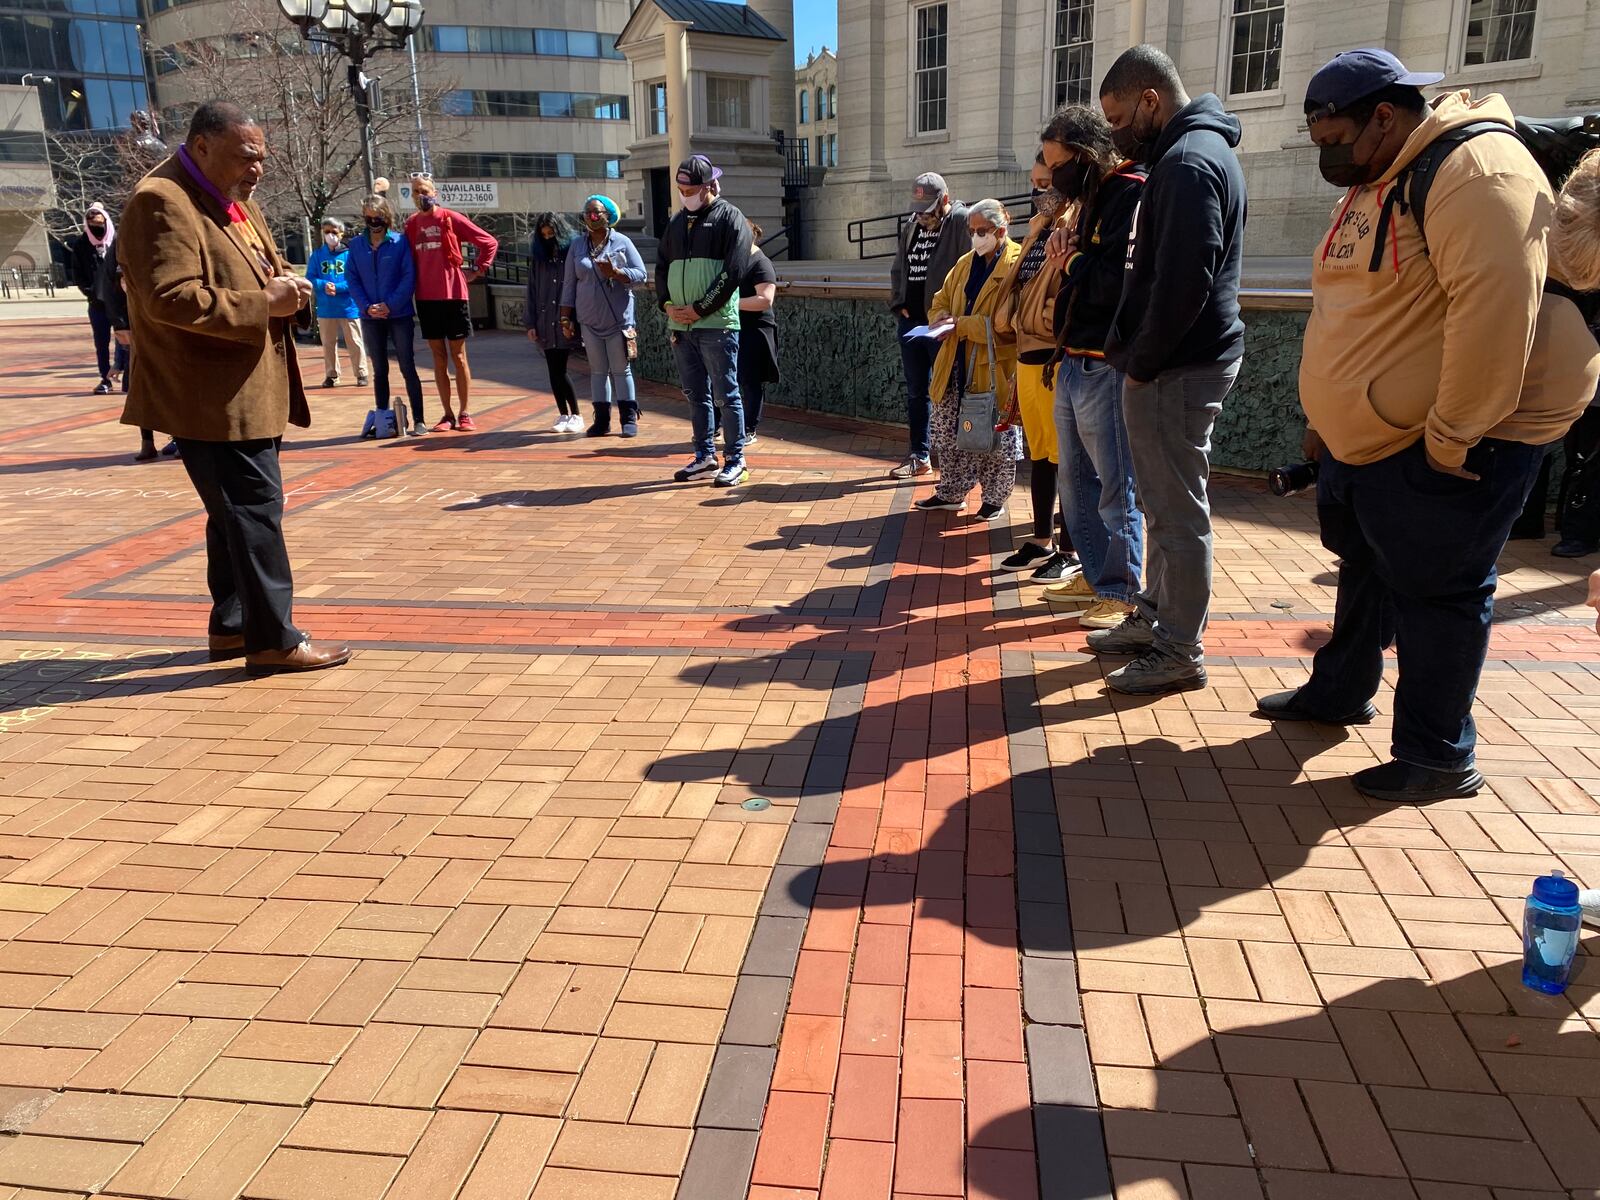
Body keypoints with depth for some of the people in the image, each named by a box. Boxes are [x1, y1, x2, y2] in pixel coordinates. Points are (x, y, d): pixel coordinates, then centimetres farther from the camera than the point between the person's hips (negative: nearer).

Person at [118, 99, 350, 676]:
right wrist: (263, 302, -20)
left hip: (253, 389, 10)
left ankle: (231, 625, 26)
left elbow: (264, 268, 25)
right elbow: (171, 299, -24)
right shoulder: (161, 202, -15)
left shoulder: (233, 199, 16)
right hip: (214, 396, -10)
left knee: (238, 510, 15)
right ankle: (274, 640, -2)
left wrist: (285, 286, 1)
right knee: (255, 510, -9)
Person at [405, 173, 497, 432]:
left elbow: (489, 242, -2)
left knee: (458, 356, 3)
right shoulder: (411, 223, 7)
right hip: (426, 298, 4)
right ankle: (447, 414, 12)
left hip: (453, 295, -4)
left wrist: (477, 271, -2)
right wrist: (411, 285, 5)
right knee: (438, 358, 7)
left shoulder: (451, 219, -4)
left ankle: (464, 414, 9)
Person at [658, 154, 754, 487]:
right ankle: (705, 457, 20)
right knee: (695, 394, 11)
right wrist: (667, 304, 1)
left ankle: (735, 461, 4)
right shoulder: (677, 221, 17)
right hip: (680, 324, 7)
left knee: (725, 394, -3)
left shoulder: (730, 218, -2)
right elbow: (661, 266, 19)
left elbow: (733, 271, -11)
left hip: (717, 324, -6)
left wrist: (701, 308, -14)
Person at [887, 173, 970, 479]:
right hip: (910, 322, 7)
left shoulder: (961, 222, -8)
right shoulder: (913, 225, 14)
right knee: (916, 393, 12)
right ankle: (919, 456, 22)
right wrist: (898, 303, 10)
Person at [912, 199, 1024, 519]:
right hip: (957, 366, 7)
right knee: (949, 432, 13)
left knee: (997, 437, 5)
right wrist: (942, 317, -2)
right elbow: (940, 301, 23)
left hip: (994, 368, -7)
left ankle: (994, 499, 19)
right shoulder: (965, 263, 14)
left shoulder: (1017, 264, -11)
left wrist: (961, 325, -21)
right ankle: (950, 493, 27)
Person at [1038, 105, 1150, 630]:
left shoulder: (1133, 195, -12)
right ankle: (1094, 573, 28)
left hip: (1106, 367, -10)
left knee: (1116, 484, -1)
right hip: (1074, 364, 10)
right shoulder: (1093, 199, 18)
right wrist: (1065, 254, 0)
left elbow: (1117, 281, -23)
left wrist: (1072, 261, -9)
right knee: (1076, 478, 16)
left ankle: (1120, 592, 9)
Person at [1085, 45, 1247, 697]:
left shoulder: (1190, 160, -15)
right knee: (1163, 502, 18)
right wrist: (1131, 346, 10)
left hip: (1179, 368, -10)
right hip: (1177, 362, 10)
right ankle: (1154, 617, 31)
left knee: (1179, 512, -2)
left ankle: (1181, 652, 9)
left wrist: (1142, 362, -14)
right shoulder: (1196, 151, 18)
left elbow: (1184, 281, -23)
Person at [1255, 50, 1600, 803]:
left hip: (1455, 440, -9)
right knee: (1364, 566, 20)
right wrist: (1326, 413, 17)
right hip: (1370, 434, 10)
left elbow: (1495, 310, -28)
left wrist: (1450, 437, -26)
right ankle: (1339, 691, 39)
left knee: (1434, 590, -2)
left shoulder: (1474, 169, -19)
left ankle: (1438, 758, 12)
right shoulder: (1373, 182, 13)